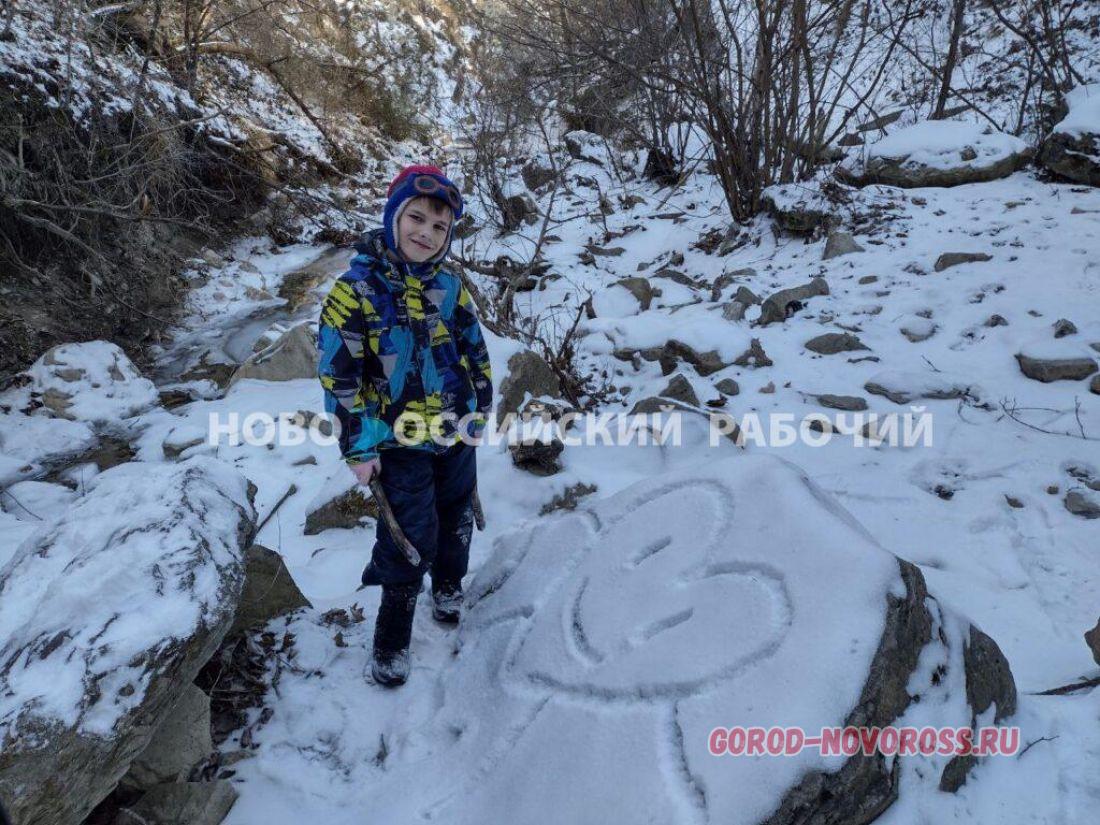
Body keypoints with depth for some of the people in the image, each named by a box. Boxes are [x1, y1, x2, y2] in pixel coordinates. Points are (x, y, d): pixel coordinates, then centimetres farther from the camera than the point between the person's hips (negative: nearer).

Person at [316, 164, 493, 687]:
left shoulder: (449, 286, 0)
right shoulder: (355, 289, -15)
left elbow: (475, 351, 10)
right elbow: (338, 373, -14)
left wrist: (480, 410, 10)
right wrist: (359, 446, -13)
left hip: (457, 432, 5)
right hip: (401, 442, -4)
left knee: (456, 520, 20)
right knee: (411, 538, 1)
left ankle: (449, 584, 49)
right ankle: (393, 632, 23)